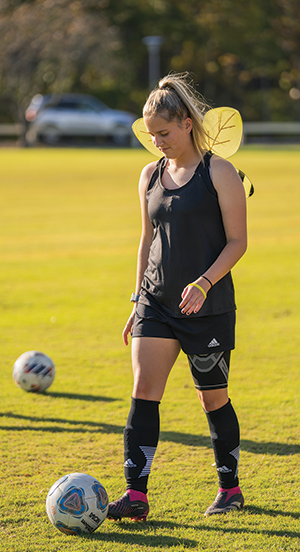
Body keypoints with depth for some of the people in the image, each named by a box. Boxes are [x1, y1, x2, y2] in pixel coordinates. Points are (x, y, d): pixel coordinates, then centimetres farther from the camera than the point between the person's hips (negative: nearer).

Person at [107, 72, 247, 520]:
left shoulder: (219, 173, -7)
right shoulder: (150, 176, 10)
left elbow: (237, 241, -9)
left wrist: (204, 283, -22)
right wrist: (138, 303, 16)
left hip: (209, 307, -5)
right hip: (157, 302, 5)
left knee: (213, 399, 6)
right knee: (144, 390, -8)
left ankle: (230, 489, 23)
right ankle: (136, 495, -10)